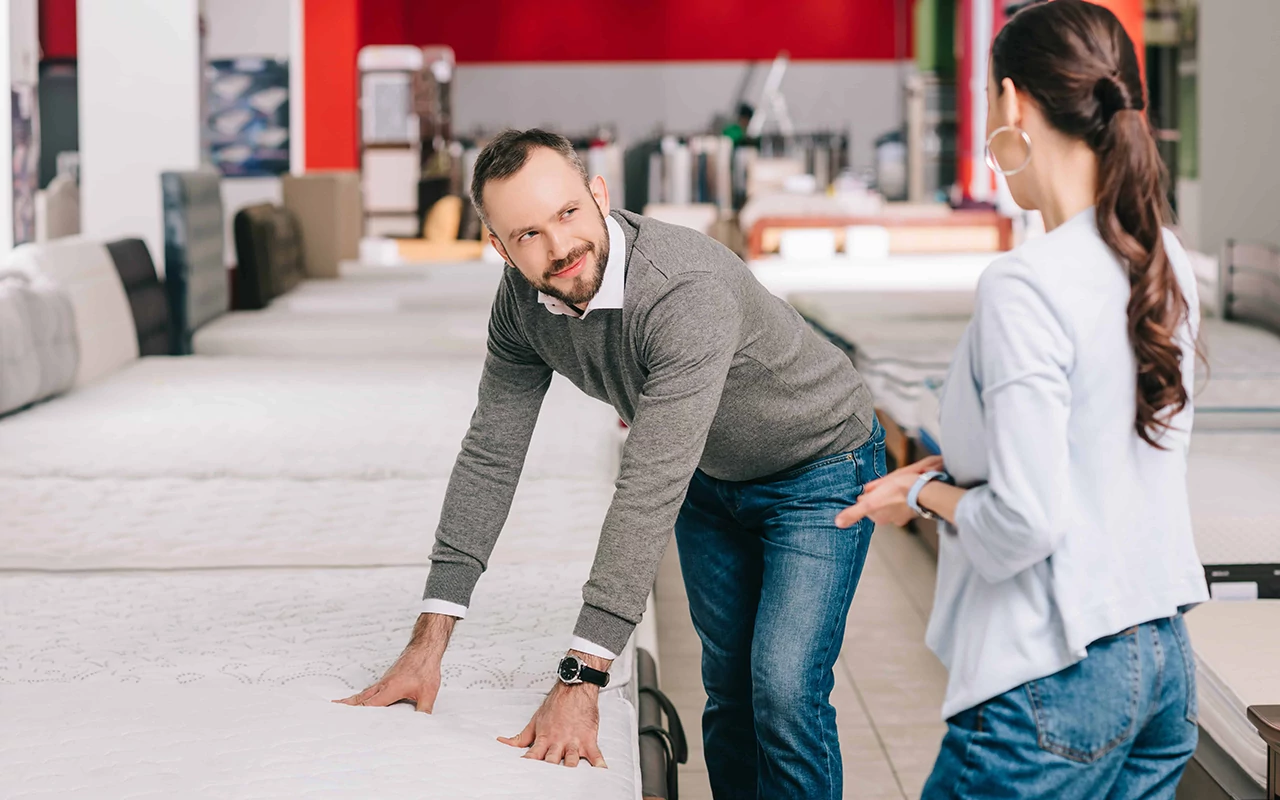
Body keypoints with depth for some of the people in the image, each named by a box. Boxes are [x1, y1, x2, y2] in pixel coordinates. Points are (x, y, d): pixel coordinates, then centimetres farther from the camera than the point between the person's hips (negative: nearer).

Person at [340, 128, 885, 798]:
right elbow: (490, 456, -13)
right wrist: (428, 644, -17)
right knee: (727, 690, 13)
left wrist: (580, 682, -45)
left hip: (817, 470, -6)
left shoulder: (688, 290, -40)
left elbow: (650, 490, -44)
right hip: (710, 475, 6)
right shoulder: (523, 298, -18)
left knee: (783, 692, -16)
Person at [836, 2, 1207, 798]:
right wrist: (954, 470, 13)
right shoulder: (1167, 265, 6)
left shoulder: (1027, 285, -19)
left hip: (1057, 680, -8)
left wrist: (924, 493, -3)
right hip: (1165, 663, 8)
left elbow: (1024, 522, -21)